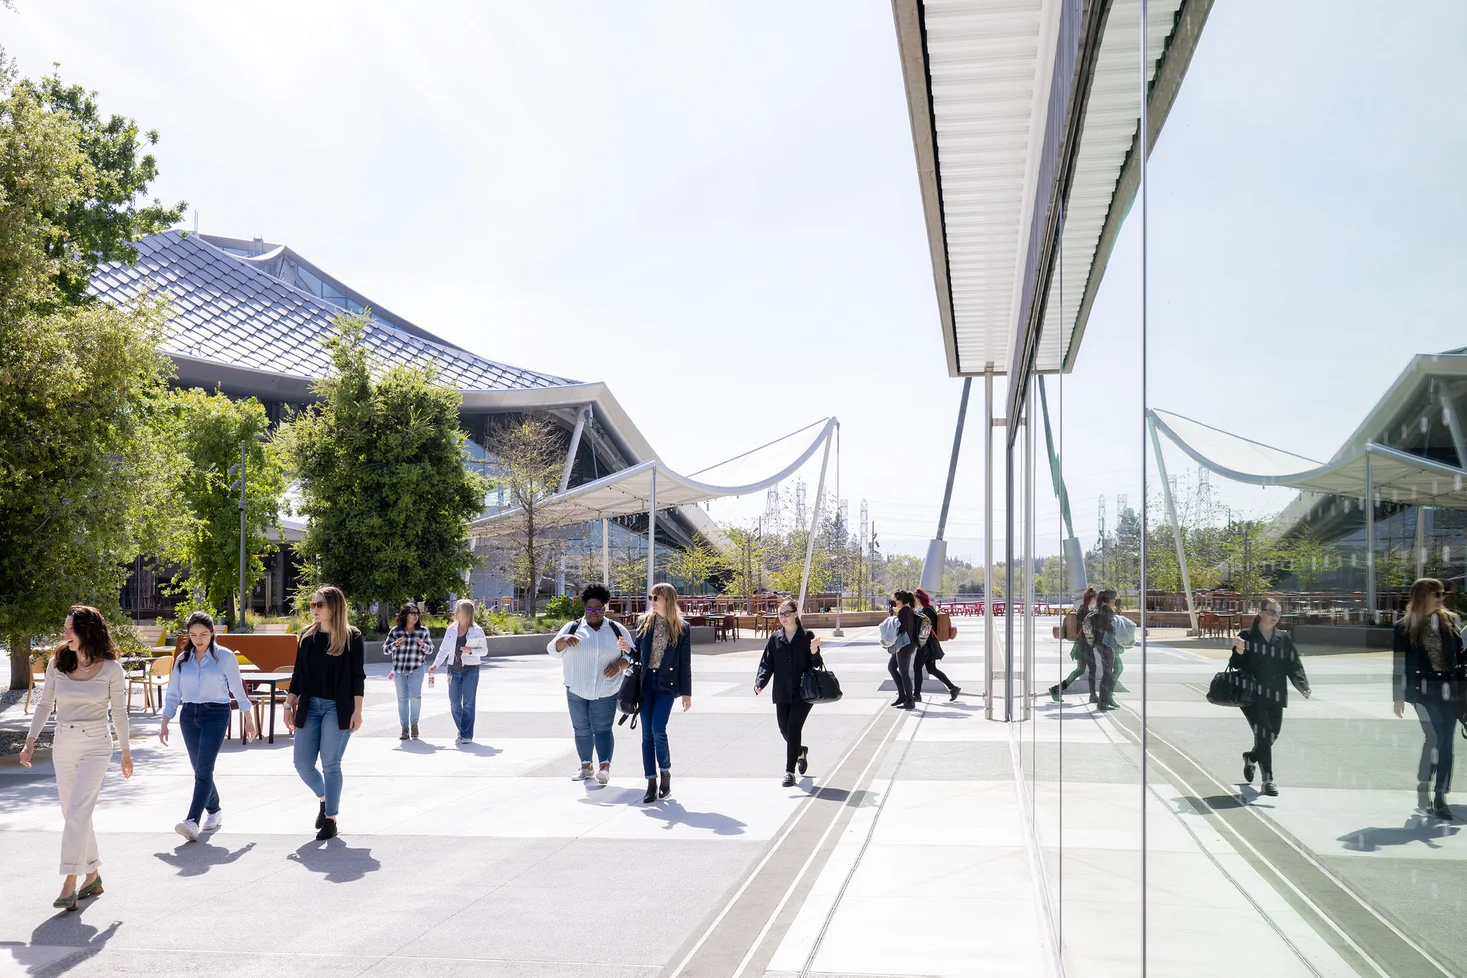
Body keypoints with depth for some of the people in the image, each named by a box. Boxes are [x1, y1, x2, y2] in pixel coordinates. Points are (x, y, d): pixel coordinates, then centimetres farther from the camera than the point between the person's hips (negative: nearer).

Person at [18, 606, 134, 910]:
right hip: (63, 745, 5)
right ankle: (93, 876, 26)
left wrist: (126, 752, 6)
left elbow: (119, 712, 1)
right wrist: (30, 741, 4)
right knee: (74, 816, 11)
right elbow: (44, 705, 10)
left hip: (96, 746, -4)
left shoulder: (111, 668, -7)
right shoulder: (57, 663, 1)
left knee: (76, 814, -15)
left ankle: (69, 884, -12)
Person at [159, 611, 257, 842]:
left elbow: (238, 689, 3)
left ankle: (192, 821, -23)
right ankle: (214, 812, 29)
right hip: (189, 716, 5)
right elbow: (173, 693, 12)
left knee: (203, 769, -15)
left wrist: (248, 719, 7)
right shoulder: (182, 659, 9)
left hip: (216, 714, -4)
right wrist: (164, 723, 6)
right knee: (200, 770, 11)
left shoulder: (225, 657, -2)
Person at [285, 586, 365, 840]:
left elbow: (358, 677, -5)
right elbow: (298, 675, 12)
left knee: (330, 764, -1)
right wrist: (289, 705, 9)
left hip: (338, 708, -5)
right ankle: (324, 799, 31)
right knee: (302, 764, 3)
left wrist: (357, 712, -10)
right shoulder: (307, 635, 7)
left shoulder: (352, 637, -5)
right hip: (309, 706, 5)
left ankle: (331, 819, 11)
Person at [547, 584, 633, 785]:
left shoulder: (616, 630, 6)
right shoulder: (572, 627, 6)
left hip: (605, 691, -2)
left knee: (602, 729, -12)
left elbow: (630, 655, 9)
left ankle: (605, 767, -20)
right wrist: (564, 639, -22)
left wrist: (619, 665, -12)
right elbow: (553, 651, -1)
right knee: (582, 730, 9)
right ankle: (586, 766, 21)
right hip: (576, 690, 2)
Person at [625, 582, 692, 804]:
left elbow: (685, 663, 0)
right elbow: (640, 655, 12)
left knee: (658, 729, -15)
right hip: (646, 682, 3)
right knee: (647, 733, 2)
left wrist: (686, 693, -1)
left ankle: (666, 772, 10)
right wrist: (628, 649, -10)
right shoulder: (644, 623, 5)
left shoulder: (682, 629, -2)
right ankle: (651, 783, 9)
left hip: (667, 683, -3)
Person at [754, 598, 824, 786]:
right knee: (785, 729, 9)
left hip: (803, 693, -4)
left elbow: (816, 664, 0)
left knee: (794, 727, -11)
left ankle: (790, 771, -2)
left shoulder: (807, 637, -2)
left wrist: (814, 652, -20)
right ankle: (801, 751, 42)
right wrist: (760, 683, -12)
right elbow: (766, 664, 3)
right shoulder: (775, 639, 5)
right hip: (782, 693, 4)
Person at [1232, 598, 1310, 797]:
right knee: (1263, 732, -14)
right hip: (1252, 694, -4)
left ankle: (1251, 758, 43)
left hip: (1275, 695, 4)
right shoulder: (1247, 636, -2)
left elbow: (1294, 665, 5)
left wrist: (1303, 686, -10)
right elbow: (1236, 665, -2)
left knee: (1272, 733, 11)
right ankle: (1268, 779, -8)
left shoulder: (1284, 638, 8)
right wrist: (1239, 652, -23)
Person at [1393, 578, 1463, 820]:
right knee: (1434, 736, -15)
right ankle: (1422, 787, 2)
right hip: (1424, 689, -3)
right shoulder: (1404, 627, 1)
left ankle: (1440, 797, 10)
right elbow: (1399, 664, 3)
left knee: (1447, 742, 2)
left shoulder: (1452, 621, 8)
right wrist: (1398, 697, 2)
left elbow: (1460, 654, 11)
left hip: (1449, 689, 3)